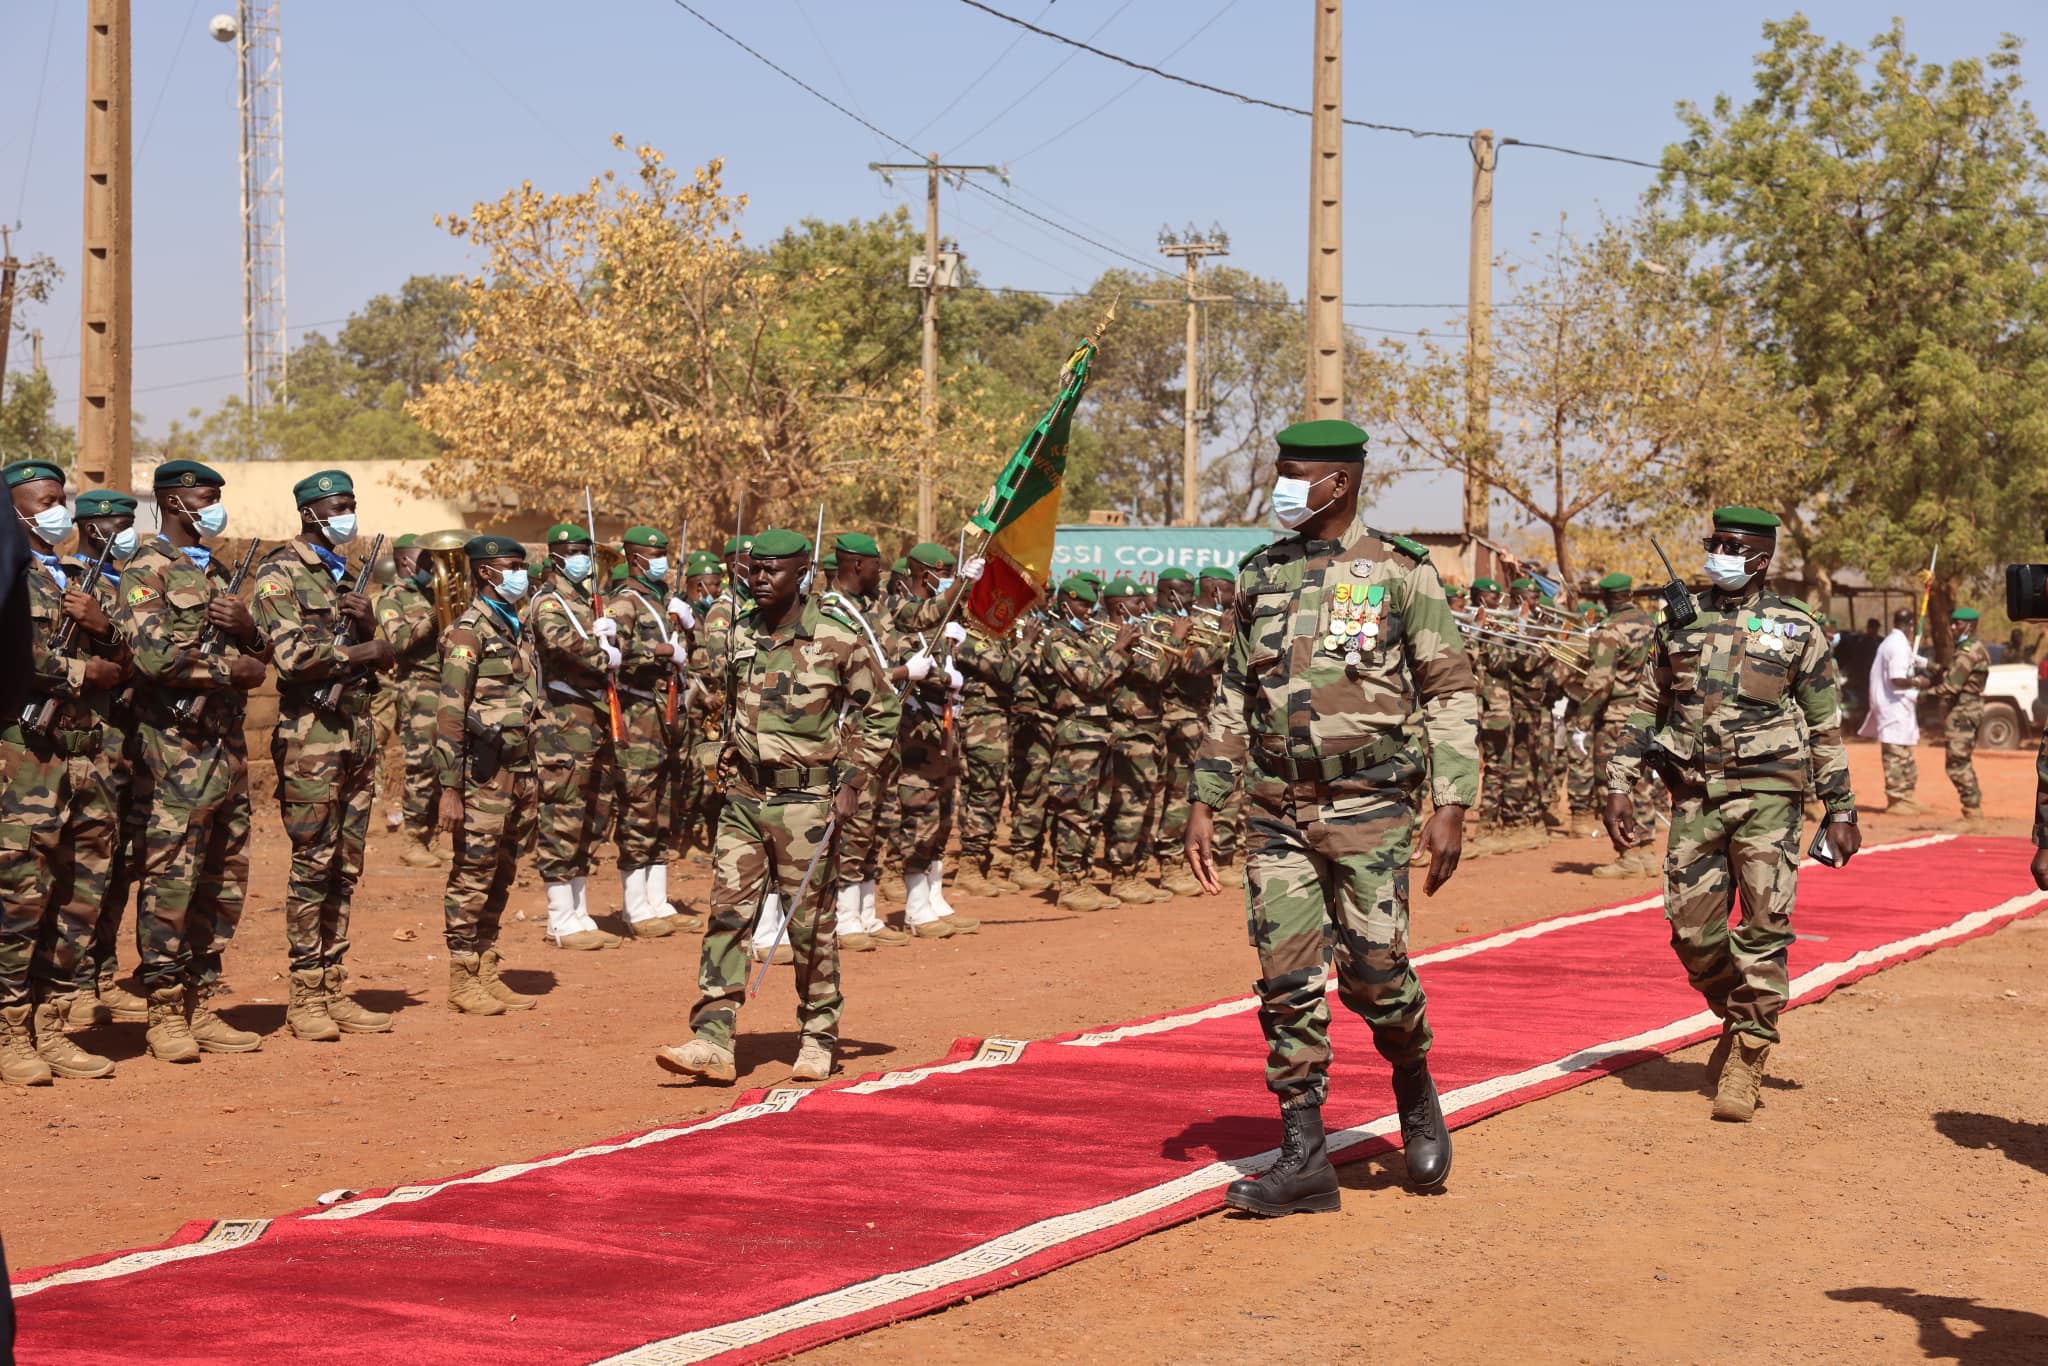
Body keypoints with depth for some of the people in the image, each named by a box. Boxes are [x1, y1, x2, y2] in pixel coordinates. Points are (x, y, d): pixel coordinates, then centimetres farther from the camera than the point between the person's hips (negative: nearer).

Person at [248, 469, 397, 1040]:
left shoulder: (345, 575, 19)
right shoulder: (281, 574, -5)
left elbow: (386, 657, 18)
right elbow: (292, 657, -17)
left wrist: (369, 623, -3)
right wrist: (362, 651, -8)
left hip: (358, 731, 8)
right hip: (310, 734, -8)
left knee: (346, 866, 8)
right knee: (313, 865, -6)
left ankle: (334, 990, 13)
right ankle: (305, 999, -2)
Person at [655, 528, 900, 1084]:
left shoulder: (838, 637, -8)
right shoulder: (742, 634, 7)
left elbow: (882, 711, -1)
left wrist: (851, 781, -7)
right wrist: (728, 763, 13)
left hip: (804, 800, -5)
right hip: (743, 796, 5)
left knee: (809, 923, 3)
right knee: (727, 913, -3)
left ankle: (818, 1039, 17)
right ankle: (713, 1041, -6)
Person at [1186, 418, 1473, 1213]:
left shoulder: (1400, 573, -3)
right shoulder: (1262, 576, 11)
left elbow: (1451, 693, -3)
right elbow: (1234, 698, 16)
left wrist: (1452, 806, -11)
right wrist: (1205, 803, 11)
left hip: (1368, 809, -4)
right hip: (1279, 811, 4)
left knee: (1374, 969, -7)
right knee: (1286, 982, -1)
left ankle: (1415, 1092, 23)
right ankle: (1304, 1157, 5)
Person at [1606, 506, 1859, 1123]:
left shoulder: (1796, 628, 5)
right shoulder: (1682, 623, 12)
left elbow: (1827, 726, 7)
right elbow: (1645, 709, 15)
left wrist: (1840, 810, 4)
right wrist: (1620, 787, 7)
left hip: (1765, 795, -3)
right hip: (1694, 795, 3)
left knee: (1763, 929, -7)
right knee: (1692, 929, 1)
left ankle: (1746, 1061, 1)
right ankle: (1738, 1020, 26)